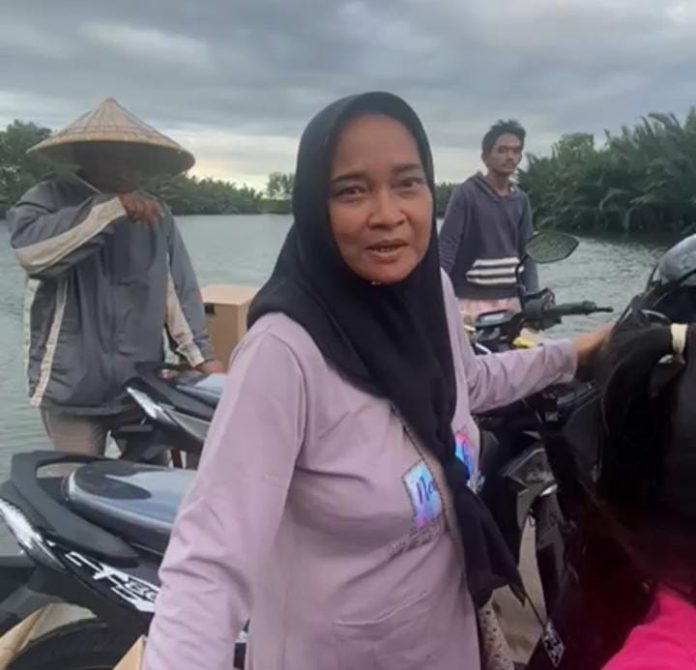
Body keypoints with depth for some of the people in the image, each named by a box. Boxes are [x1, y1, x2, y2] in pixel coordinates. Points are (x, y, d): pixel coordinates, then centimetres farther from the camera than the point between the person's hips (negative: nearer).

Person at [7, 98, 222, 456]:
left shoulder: (156, 216, 6)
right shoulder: (47, 200, -5)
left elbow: (180, 291, 6)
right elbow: (30, 246, -27)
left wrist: (201, 355, -1)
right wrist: (112, 208, -27)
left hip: (143, 386, 3)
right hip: (72, 391, -3)